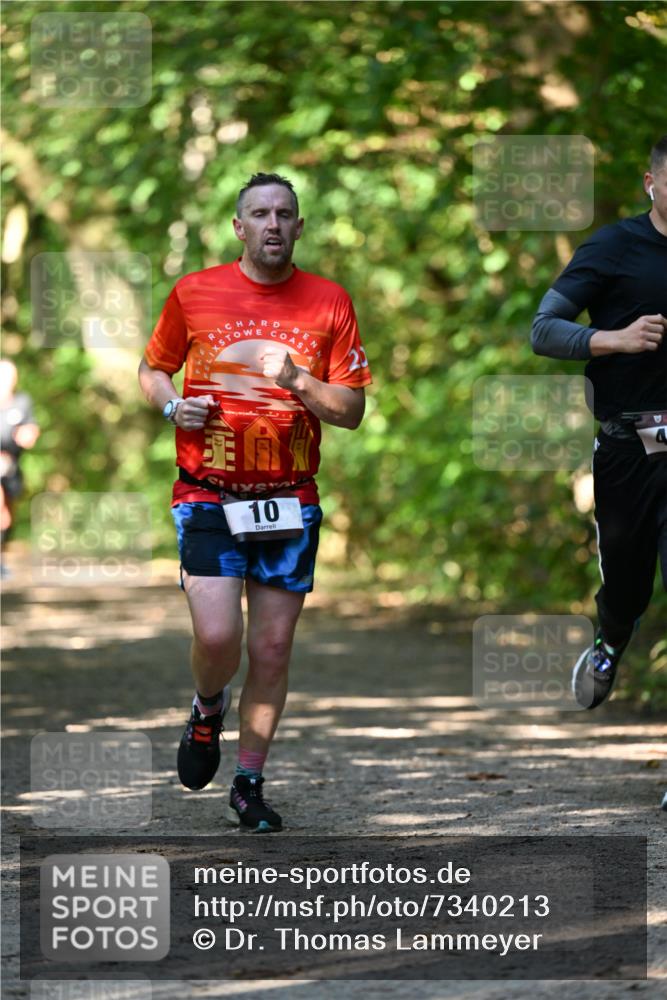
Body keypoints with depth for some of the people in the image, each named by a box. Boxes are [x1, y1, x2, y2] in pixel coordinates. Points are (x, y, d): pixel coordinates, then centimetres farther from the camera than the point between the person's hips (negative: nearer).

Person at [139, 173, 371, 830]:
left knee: (272, 650, 2)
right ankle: (208, 710, 19)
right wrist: (173, 407, -5)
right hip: (208, 497, -1)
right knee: (217, 636, -15)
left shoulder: (328, 302, 2)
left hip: (289, 501, 1)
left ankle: (249, 784, 17)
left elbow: (351, 411, 2)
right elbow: (152, 368, 16)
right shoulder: (194, 293, 2)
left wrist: (298, 381, -16)